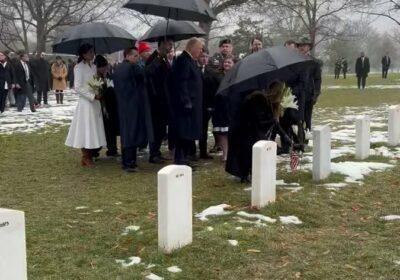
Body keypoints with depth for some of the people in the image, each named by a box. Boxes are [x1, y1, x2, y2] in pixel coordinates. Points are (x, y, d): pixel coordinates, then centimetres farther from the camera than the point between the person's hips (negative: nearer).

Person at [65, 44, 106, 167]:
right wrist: (92, 96, -19)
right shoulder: (79, 67, -10)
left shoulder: (93, 66, 11)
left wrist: (99, 93, 0)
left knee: (94, 130, 10)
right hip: (86, 102, -7)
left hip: (95, 102, 7)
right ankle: (86, 158, 8)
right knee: (86, 130, -1)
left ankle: (89, 156, 19)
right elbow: (78, 87, -16)